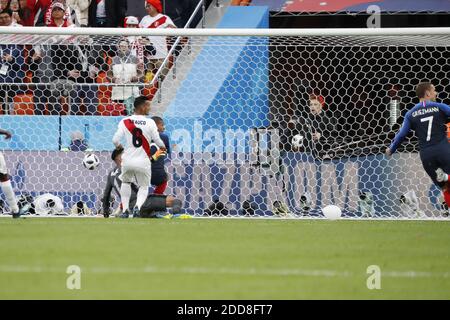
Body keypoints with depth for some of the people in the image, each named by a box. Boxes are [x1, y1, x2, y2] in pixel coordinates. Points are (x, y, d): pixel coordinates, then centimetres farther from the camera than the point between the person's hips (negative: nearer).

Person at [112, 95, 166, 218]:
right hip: (143, 162, -1)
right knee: (144, 186, 18)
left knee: (126, 182, 28)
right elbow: (158, 141, -4)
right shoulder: (150, 122, -7)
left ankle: (125, 209, 19)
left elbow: (115, 140, -7)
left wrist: (119, 146, 16)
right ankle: (138, 206, -10)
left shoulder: (125, 122, -4)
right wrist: (163, 147, 19)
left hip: (128, 160, 1)